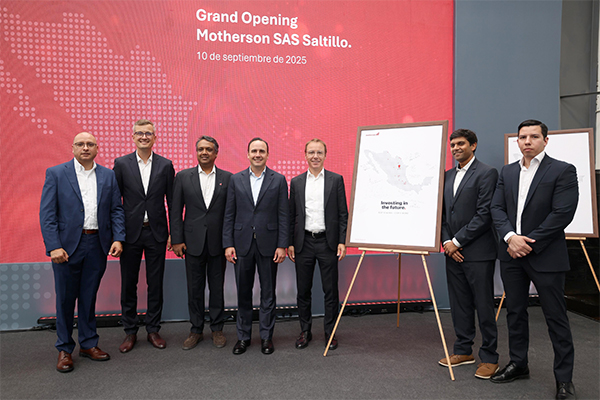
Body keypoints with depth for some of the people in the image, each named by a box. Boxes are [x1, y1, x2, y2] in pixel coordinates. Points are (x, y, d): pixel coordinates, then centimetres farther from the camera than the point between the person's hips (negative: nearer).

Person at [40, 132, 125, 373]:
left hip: (97, 245, 2)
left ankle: (88, 343, 27)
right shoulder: (56, 174, 0)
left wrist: (118, 238, -6)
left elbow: (116, 210, 7)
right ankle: (64, 350, 22)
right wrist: (54, 246, -15)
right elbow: (47, 213, -6)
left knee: (89, 296, 13)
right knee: (65, 298, 7)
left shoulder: (108, 176, 8)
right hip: (67, 245, -2)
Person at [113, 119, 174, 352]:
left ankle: (153, 330, 22)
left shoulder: (165, 165, 2)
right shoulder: (121, 164, 0)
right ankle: (130, 332, 23)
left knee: (156, 284, 8)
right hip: (130, 232, 0)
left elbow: (172, 201, 4)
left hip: (156, 232, 0)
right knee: (128, 284, 9)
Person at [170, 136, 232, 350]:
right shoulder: (183, 177, 4)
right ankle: (196, 330, 23)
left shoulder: (227, 178, 2)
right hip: (193, 242, 1)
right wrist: (177, 240, -3)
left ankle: (217, 328, 23)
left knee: (217, 286, 9)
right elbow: (176, 211, 3)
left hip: (218, 242, 0)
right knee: (195, 287, 9)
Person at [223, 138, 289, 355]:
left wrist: (282, 245, -7)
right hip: (242, 244, 2)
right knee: (243, 293, 10)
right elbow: (229, 215, 5)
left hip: (268, 245, -1)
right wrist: (228, 244, -2)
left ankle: (266, 336, 20)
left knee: (268, 292, 7)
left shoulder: (279, 180, 2)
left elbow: (283, 215, -1)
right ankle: (243, 336, 24)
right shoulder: (236, 180, 6)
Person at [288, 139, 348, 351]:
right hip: (303, 243, 2)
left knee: (330, 291, 5)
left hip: (327, 242, -2)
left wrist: (342, 242, -6)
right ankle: (305, 331, 24)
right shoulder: (296, 182, 8)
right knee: (303, 290, 9)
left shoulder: (336, 180, 2)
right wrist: (290, 243, 3)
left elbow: (343, 214, 0)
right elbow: (292, 215, 9)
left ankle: (330, 332, 19)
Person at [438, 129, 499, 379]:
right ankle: (463, 351, 27)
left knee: (484, 306, 2)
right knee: (459, 305, 14)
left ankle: (489, 358, 15)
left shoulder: (486, 173, -8)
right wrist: (446, 242, 0)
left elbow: (484, 214, -15)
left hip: (478, 252, -7)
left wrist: (457, 241, -14)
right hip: (453, 251, 7)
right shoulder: (448, 176, 14)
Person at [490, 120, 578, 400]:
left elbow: (562, 213, -14)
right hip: (512, 254, 5)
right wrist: (510, 237, -12)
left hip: (546, 255, -5)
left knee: (556, 318, 3)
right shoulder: (507, 172, 11)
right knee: (515, 312, 15)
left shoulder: (562, 171, -5)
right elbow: (497, 208, 4)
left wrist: (529, 242, -15)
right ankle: (518, 364, 30)